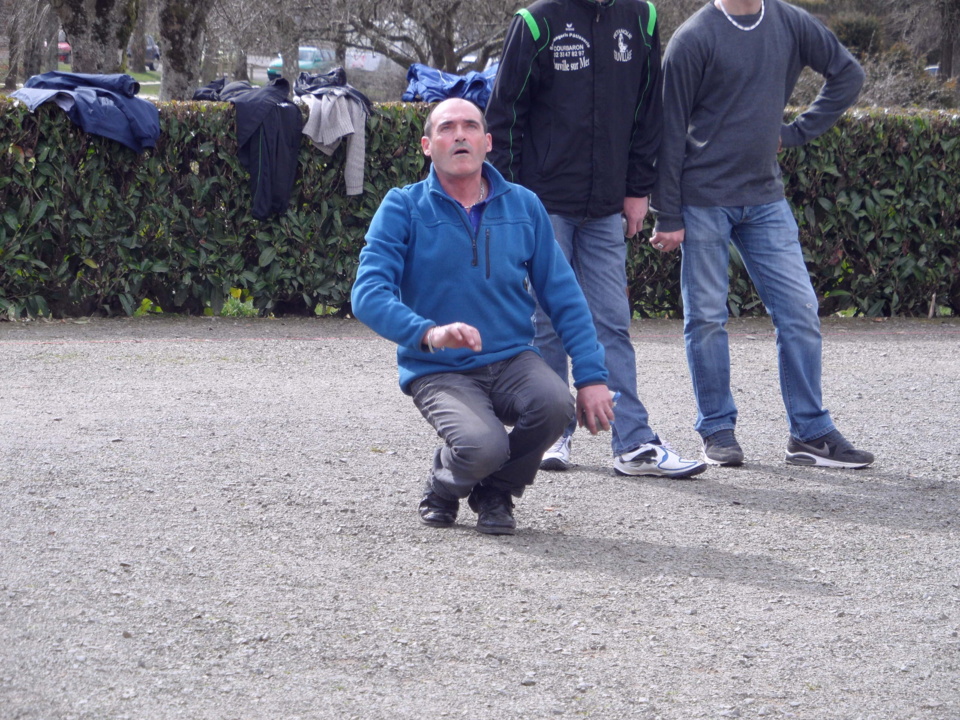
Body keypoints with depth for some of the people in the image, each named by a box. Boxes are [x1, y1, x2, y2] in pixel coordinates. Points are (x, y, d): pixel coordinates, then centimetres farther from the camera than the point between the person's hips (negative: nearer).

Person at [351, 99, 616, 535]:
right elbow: (368, 295, -14)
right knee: (482, 446, -32)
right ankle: (445, 487, 8)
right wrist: (429, 333, -32)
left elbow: (564, 299, 10)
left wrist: (591, 377, -2)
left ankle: (495, 494, 3)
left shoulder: (523, 206, 7)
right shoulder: (404, 208, -3)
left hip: (511, 358, 3)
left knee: (554, 404, -30)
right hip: (438, 371, -3)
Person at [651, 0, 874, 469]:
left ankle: (810, 433, 7)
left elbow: (847, 73, 18)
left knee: (799, 311, 1)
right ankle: (718, 430, 11)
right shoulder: (694, 39, -8)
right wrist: (667, 216, -7)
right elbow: (671, 132, -6)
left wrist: (796, 132, 8)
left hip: (766, 197, 4)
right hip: (704, 200, -4)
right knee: (706, 318, 1)